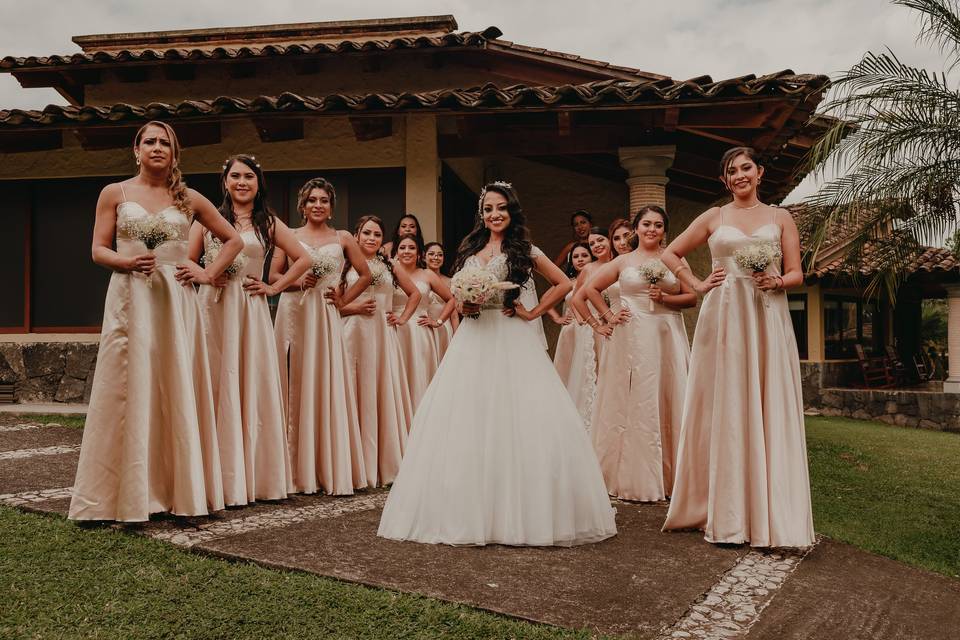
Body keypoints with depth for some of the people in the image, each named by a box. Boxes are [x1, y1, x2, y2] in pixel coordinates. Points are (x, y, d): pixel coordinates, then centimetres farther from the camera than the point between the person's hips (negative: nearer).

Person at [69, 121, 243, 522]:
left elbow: (233, 239, 16)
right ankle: (124, 494, 6)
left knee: (178, 392, 2)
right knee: (127, 394, -2)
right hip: (129, 300, -1)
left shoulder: (189, 199, 10)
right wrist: (128, 262, -15)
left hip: (175, 301, 1)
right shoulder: (114, 193, 8)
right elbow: (98, 250, 4)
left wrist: (208, 273, 4)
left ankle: (179, 490, 10)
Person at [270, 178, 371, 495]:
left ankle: (331, 469, 4)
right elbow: (274, 275, 7)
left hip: (325, 318, 0)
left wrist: (344, 299, 4)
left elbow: (365, 275, 14)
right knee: (294, 389, -1)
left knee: (327, 389, -2)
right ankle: (298, 470, 5)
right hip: (292, 317, 0)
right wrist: (298, 282, -10)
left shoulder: (343, 239, 11)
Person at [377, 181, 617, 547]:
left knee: (516, 421, -7)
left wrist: (533, 313, -1)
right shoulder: (470, 249, 15)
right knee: (465, 423, 1)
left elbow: (563, 284, 6)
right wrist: (462, 306, 0)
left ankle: (522, 513, 3)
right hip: (472, 340, 4)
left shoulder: (524, 250, 3)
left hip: (510, 340, -4)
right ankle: (469, 511, 9)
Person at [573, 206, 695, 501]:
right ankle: (634, 479, 5)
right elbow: (591, 288, 14)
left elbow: (691, 297, 6)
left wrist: (664, 297, -10)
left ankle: (667, 478, 11)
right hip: (632, 337, -1)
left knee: (668, 402, 2)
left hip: (667, 336, 1)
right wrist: (608, 316, 5)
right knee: (634, 404, -1)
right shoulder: (623, 261, 9)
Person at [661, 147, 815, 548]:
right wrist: (698, 285, 5)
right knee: (724, 412, 1)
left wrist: (776, 281, -13)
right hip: (722, 318, 0)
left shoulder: (780, 218, 11)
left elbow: (796, 274, 8)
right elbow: (670, 254, 17)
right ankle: (726, 516, 9)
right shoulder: (714, 218, 11)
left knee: (770, 412, -2)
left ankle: (771, 517, 6)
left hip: (767, 319, 0)